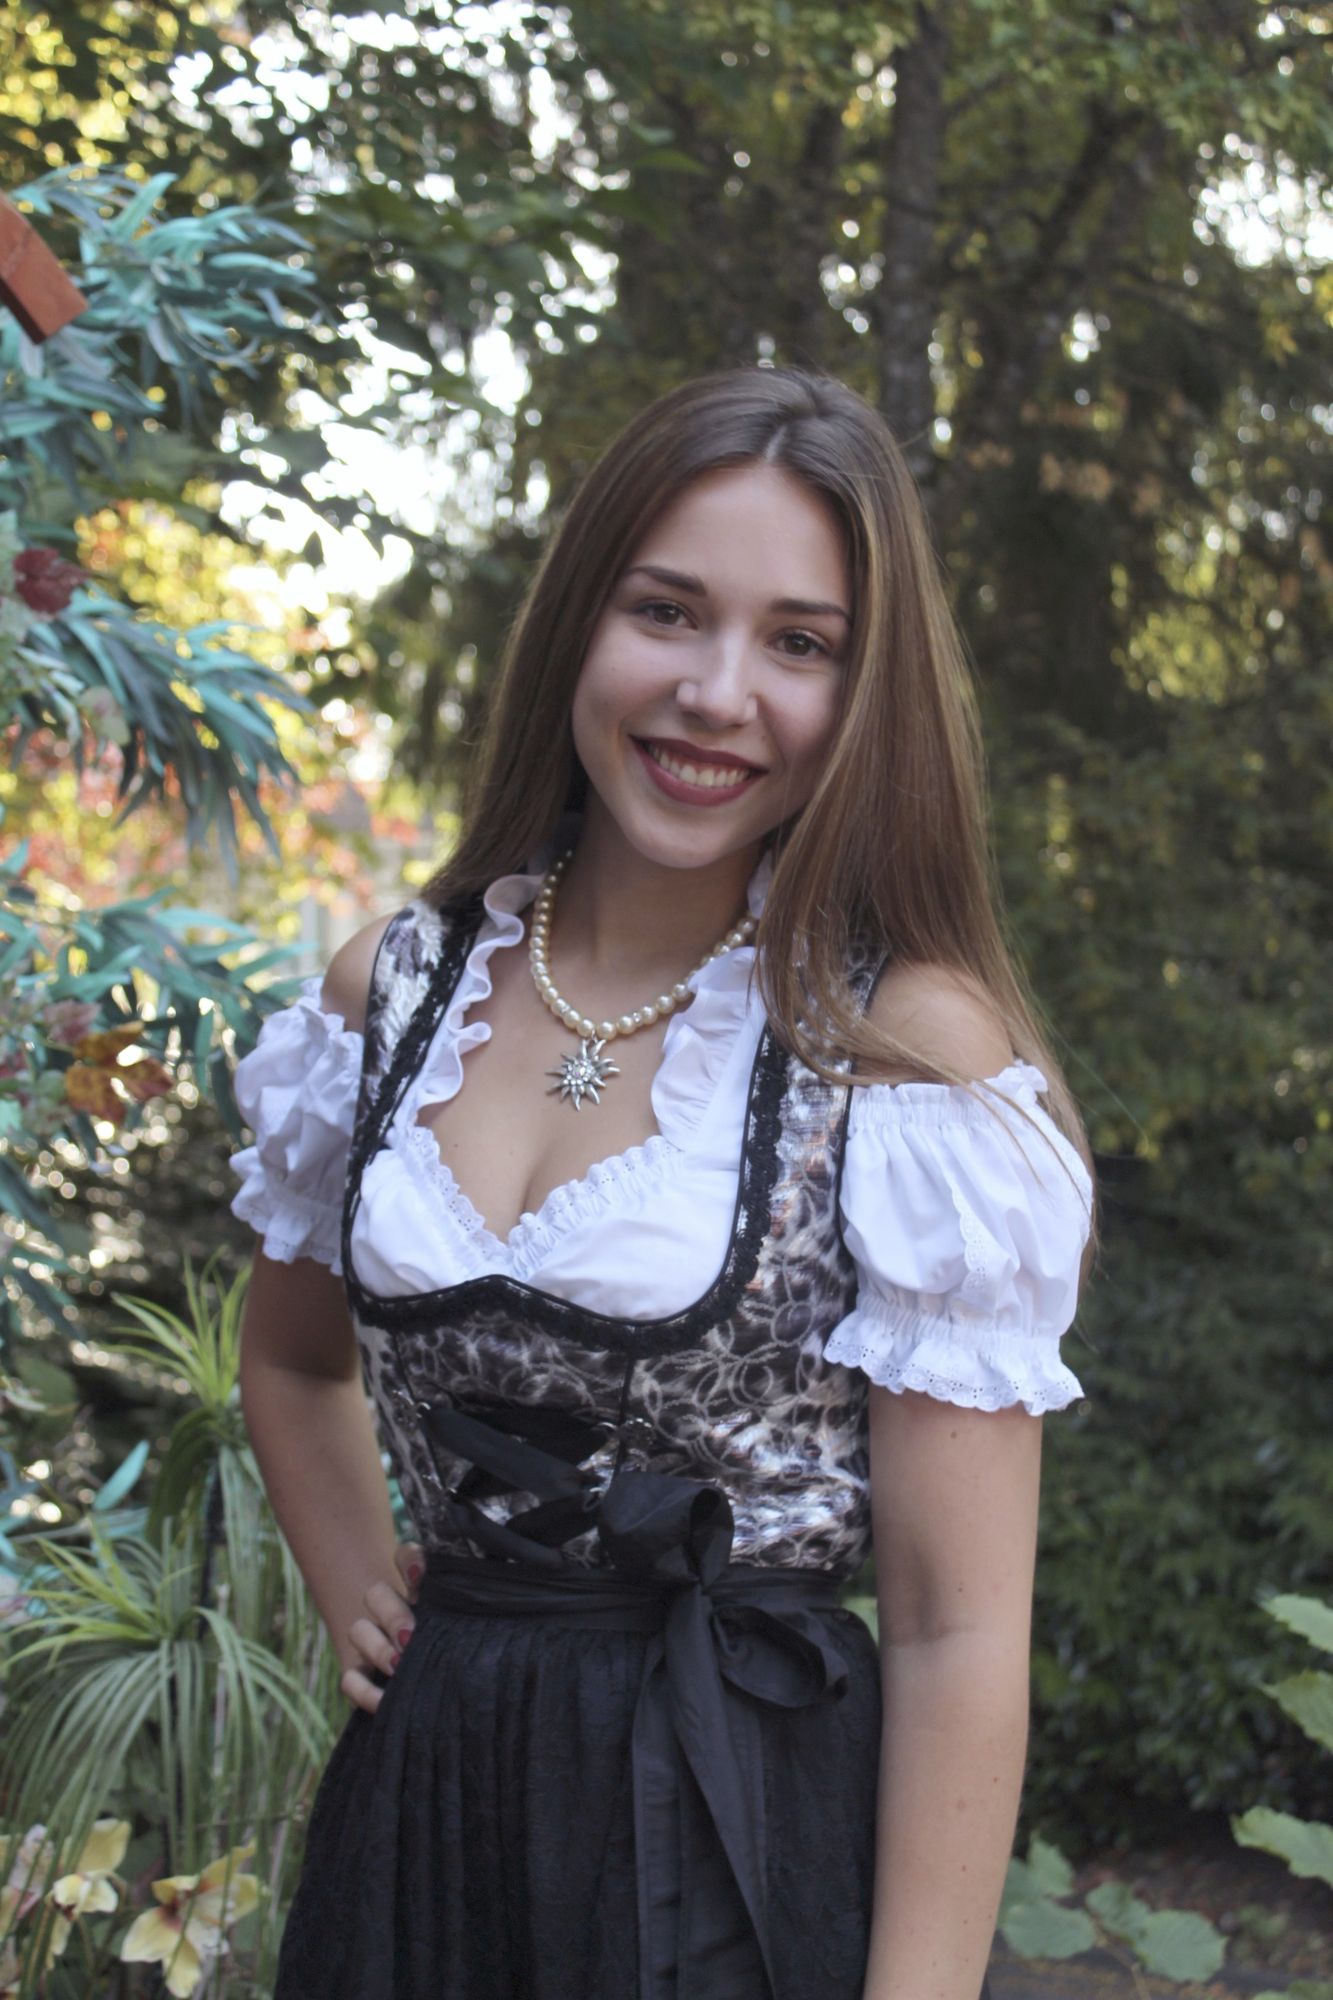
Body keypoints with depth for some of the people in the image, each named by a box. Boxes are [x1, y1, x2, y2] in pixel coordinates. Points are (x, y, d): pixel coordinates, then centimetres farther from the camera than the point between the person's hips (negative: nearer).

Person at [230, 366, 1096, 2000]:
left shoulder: (911, 1045, -13)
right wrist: (361, 1605, 8)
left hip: (754, 1838, -4)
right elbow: (294, 1351, 20)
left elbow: (960, 1631, -14)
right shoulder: (397, 984, 1)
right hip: (420, 1801, 4)